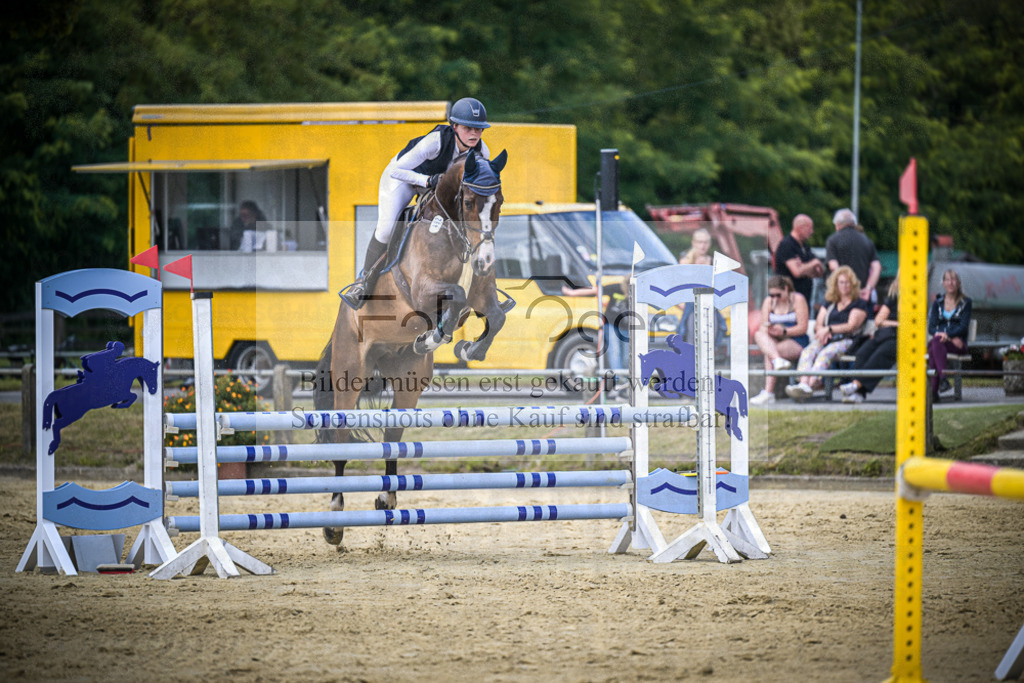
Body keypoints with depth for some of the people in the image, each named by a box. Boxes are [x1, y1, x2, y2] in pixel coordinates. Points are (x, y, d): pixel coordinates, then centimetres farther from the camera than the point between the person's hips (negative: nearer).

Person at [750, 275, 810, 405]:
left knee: (768, 354, -31)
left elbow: (802, 328, -8)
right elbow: (763, 327, 4)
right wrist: (767, 329, -20)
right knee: (758, 335, -28)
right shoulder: (768, 302, 12)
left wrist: (784, 331, -21)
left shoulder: (798, 299, -2)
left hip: (797, 342, -5)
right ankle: (778, 360, -48)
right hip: (775, 341, 5)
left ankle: (768, 393, -35)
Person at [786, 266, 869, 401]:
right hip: (825, 339, 5)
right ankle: (803, 384, -51)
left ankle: (812, 383, -56)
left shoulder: (859, 304, 10)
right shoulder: (829, 304, 27)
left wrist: (829, 329, -12)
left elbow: (851, 326, -3)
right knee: (808, 352, -28)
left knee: (825, 353, -36)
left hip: (846, 341, -5)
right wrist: (822, 331, -4)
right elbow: (818, 325, 21)